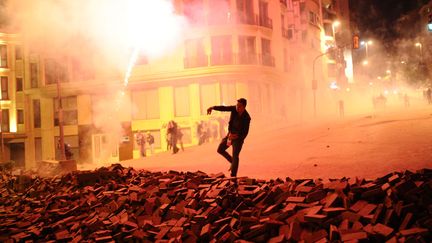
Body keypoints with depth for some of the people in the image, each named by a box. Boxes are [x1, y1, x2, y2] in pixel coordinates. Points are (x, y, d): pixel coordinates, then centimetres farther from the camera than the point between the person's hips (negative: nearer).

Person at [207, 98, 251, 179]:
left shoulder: (247, 118, -26)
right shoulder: (234, 109, -13)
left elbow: (245, 132, -23)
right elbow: (223, 108, -20)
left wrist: (236, 136, -39)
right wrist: (212, 108, -37)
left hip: (239, 137, -6)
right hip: (230, 134, 6)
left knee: (235, 156, -14)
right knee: (220, 150, 10)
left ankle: (233, 176, -12)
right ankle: (233, 162, 28)